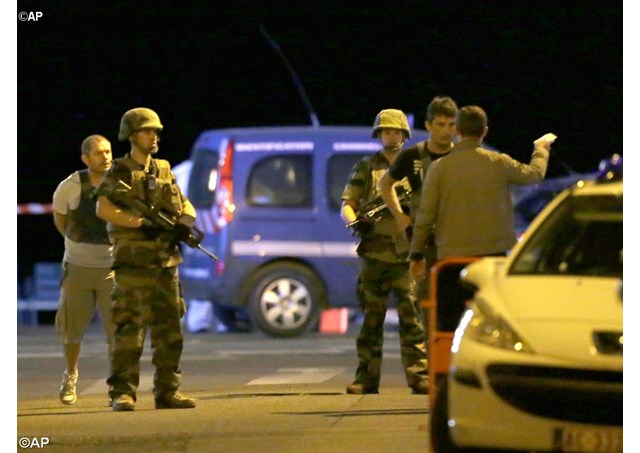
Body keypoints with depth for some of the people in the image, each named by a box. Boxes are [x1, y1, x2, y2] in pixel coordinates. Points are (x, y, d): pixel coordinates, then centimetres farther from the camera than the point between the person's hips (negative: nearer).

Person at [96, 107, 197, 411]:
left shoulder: (164, 172, 16)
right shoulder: (118, 173, -1)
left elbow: (186, 206, 17)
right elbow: (103, 209, -15)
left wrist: (184, 220, -7)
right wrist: (141, 221, -22)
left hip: (166, 263, 6)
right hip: (132, 263, -6)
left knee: (169, 329, 6)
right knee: (129, 329, -7)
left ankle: (167, 391, 12)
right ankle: (122, 393, -5)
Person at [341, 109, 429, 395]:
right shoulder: (365, 168, 12)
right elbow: (347, 205, 8)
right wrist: (354, 221, -14)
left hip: (407, 254, -1)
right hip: (374, 254, 1)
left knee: (412, 316, -7)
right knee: (371, 318, 3)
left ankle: (419, 376, -6)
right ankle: (367, 378, 7)